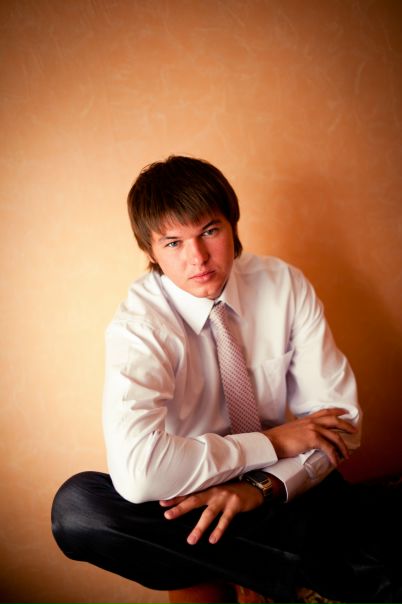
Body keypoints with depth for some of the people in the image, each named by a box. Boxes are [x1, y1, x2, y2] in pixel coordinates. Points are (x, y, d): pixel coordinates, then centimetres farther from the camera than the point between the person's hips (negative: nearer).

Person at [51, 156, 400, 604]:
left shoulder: (285, 284, -6)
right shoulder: (138, 326, -17)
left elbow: (339, 417, -4)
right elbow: (136, 469, -33)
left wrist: (265, 485, -22)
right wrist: (272, 442, -23)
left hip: (282, 486, 1)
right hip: (192, 497, 0)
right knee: (74, 505, -31)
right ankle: (311, 566, -23)